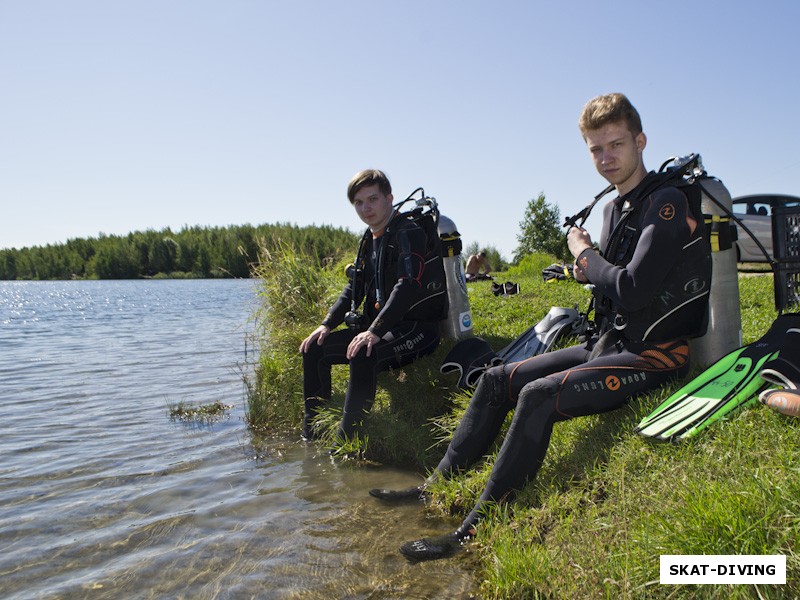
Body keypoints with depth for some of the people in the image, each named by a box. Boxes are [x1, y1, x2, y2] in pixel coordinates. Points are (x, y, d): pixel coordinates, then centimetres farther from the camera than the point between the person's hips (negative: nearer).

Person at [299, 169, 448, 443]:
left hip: (418, 327, -9)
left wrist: (375, 331, -32)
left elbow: (409, 285, -26)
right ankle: (312, 434, 13)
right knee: (314, 349, 6)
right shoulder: (370, 239, 15)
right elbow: (354, 288, 18)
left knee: (363, 355, -37)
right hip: (379, 328, 9)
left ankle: (347, 440, -27)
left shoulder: (409, 232, -13)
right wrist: (327, 324, 6)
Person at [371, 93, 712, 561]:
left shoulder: (668, 204, -15)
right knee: (498, 379, 3)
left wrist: (584, 254, -9)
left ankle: (476, 531, -21)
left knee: (539, 396, -29)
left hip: (654, 356, -9)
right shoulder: (615, 209, 14)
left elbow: (633, 290, -25)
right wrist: (590, 271, -1)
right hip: (608, 345, 9)